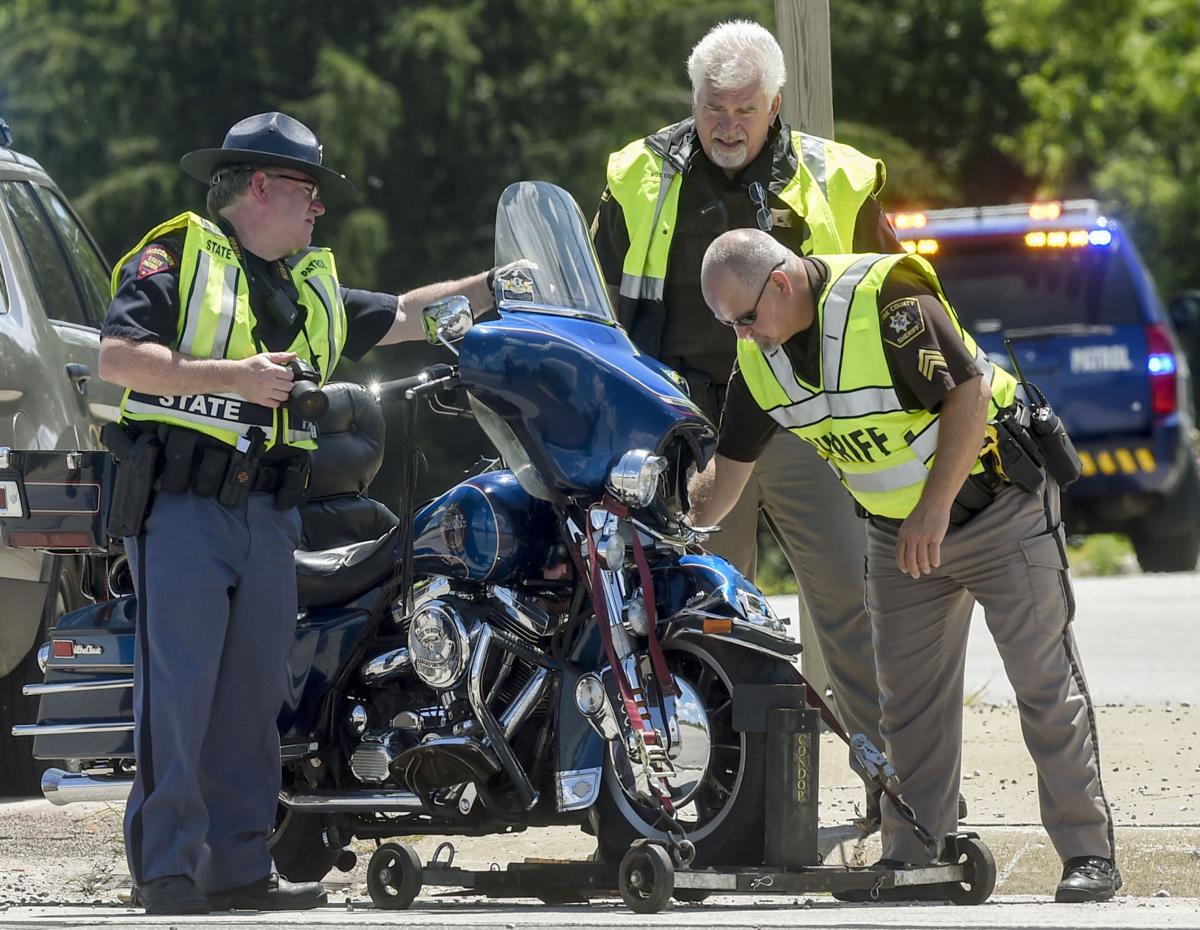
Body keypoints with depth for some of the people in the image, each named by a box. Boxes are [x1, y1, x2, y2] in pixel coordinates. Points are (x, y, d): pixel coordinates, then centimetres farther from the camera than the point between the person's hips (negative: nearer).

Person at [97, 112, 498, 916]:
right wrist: (235, 376, -17)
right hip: (181, 508, -7)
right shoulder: (177, 256, -2)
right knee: (179, 688, -10)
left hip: (269, 517, 7)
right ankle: (167, 867, -10)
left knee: (252, 694, 7)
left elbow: (402, 316, 33)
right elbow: (119, 356, -13)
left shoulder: (314, 288, 22)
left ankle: (240, 865, 10)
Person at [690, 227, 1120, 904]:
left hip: (998, 506, -7)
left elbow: (970, 395, -27)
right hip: (899, 535, 7)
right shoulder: (759, 359, -3)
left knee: (1046, 680, -5)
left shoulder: (886, 299, -26)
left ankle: (1088, 853, -3)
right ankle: (915, 855, 9)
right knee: (908, 694, 4)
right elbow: (728, 469, 6)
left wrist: (935, 509, -30)